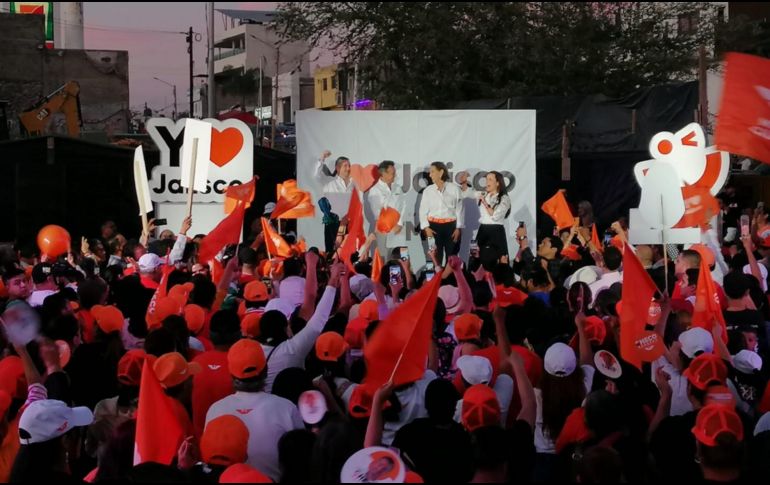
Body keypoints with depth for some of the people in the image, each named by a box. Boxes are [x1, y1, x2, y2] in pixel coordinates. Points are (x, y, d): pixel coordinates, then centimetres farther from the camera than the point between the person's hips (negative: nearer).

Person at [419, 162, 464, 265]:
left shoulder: (454, 189, -1)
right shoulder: (428, 190, 4)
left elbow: (459, 209, 1)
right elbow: (423, 210, 5)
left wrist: (458, 228, -3)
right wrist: (426, 227, -6)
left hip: (451, 226, -1)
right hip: (434, 226, 1)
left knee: (452, 257, 2)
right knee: (436, 257, 2)